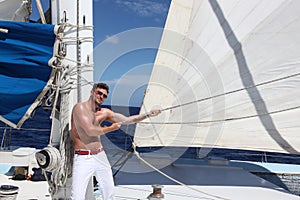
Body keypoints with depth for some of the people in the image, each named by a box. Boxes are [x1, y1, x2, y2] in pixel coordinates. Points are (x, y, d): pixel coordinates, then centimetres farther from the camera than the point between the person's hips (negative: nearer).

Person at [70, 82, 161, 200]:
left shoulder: (104, 112, 8)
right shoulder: (80, 107, -10)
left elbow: (127, 120, 12)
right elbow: (90, 131, -19)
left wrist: (147, 115, 7)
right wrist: (111, 128, -5)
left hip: (100, 156, 7)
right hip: (83, 158, -6)